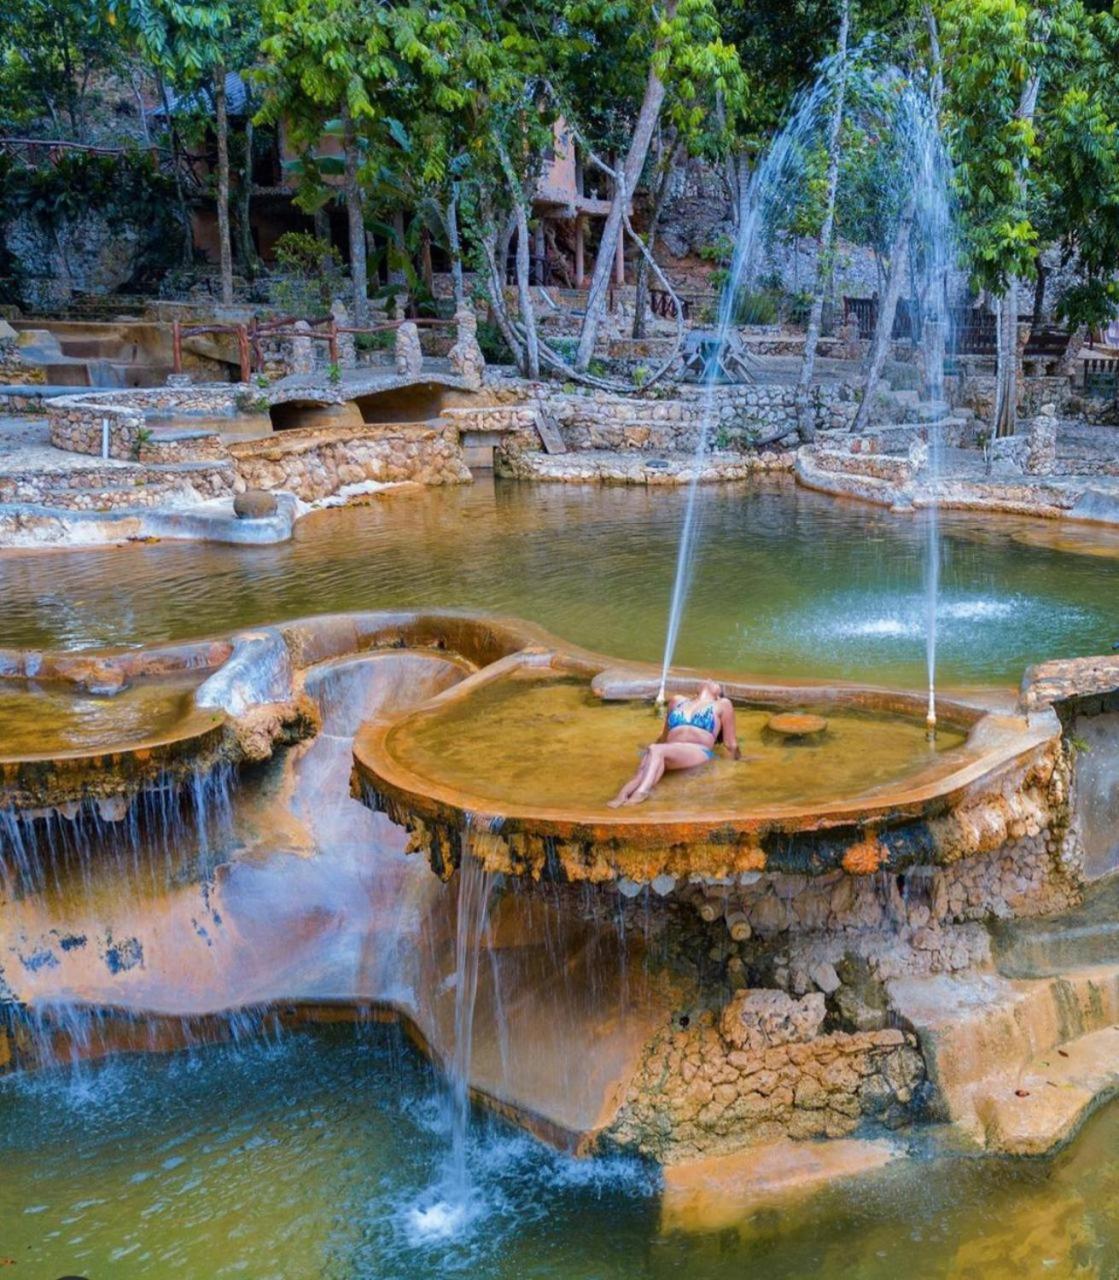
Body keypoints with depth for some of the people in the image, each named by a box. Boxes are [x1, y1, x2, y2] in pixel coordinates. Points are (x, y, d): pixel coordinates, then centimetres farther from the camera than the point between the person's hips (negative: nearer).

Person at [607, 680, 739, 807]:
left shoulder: (722, 704, 20)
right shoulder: (677, 700, 31)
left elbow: (730, 743, 24)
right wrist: (648, 755, 36)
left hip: (699, 753, -3)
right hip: (670, 753, 3)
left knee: (655, 750, -34)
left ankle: (640, 793, -55)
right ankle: (622, 796, -59)